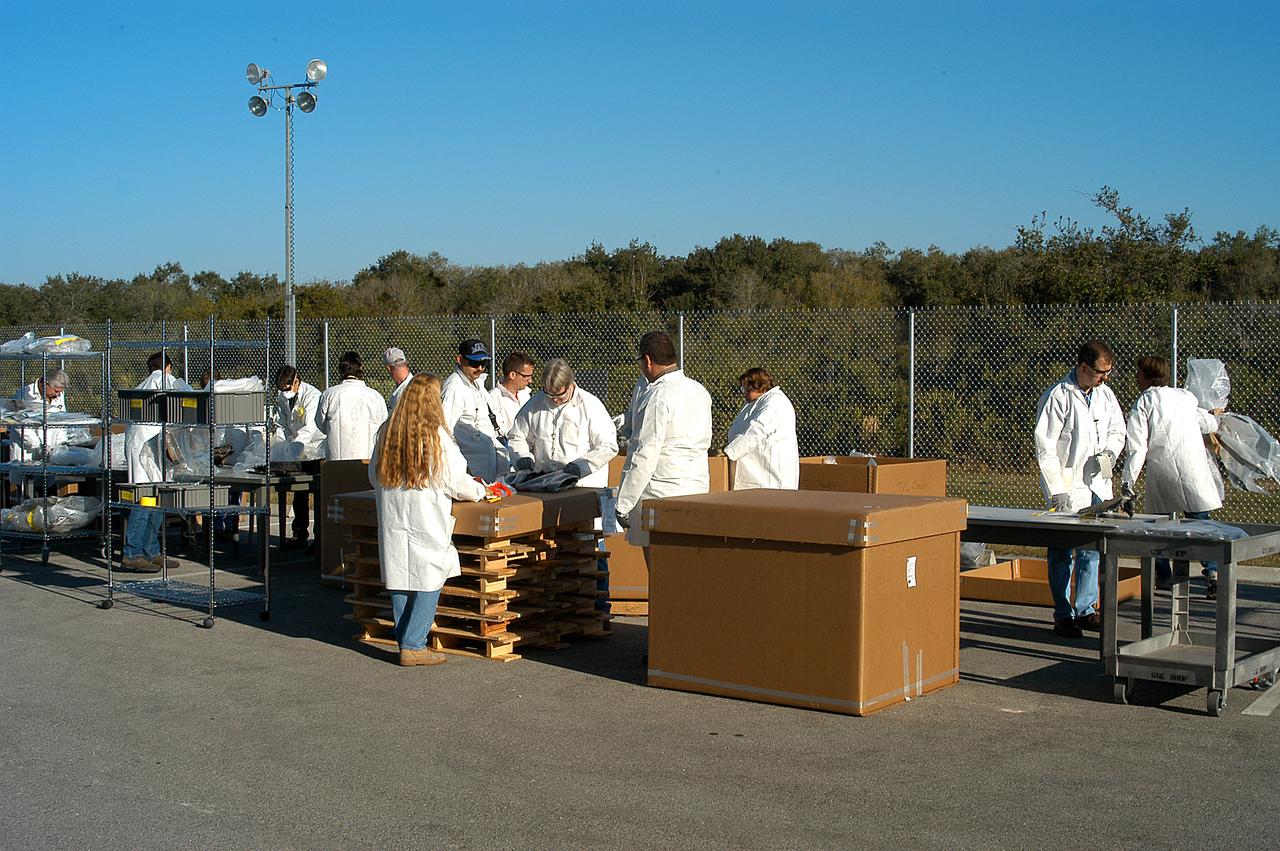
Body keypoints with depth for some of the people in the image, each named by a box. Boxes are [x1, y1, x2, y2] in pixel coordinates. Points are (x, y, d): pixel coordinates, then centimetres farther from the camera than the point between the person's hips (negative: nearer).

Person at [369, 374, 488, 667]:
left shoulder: (386, 433, 6)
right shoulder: (436, 436, -11)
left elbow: (374, 475, 16)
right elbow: (455, 481, -8)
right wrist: (479, 491, 11)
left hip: (391, 519, 6)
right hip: (426, 522, -6)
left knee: (400, 579, 12)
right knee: (428, 582, 2)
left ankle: (405, 641, 18)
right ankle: (413, 646, 0)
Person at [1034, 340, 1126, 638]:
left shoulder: (1105, 395, 9)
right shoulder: (1057, 396, -11)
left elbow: (1118, 431, 22)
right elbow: (1045, 446, -13)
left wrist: (1108, 453, -1)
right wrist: (1057, 489, -17)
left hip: (1097, 485, 7)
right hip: (1068, 487, -7)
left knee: (1092, 549, 12)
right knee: (1062, 552, -1)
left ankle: (1085, 610, 23)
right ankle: (1063, 616, 7)